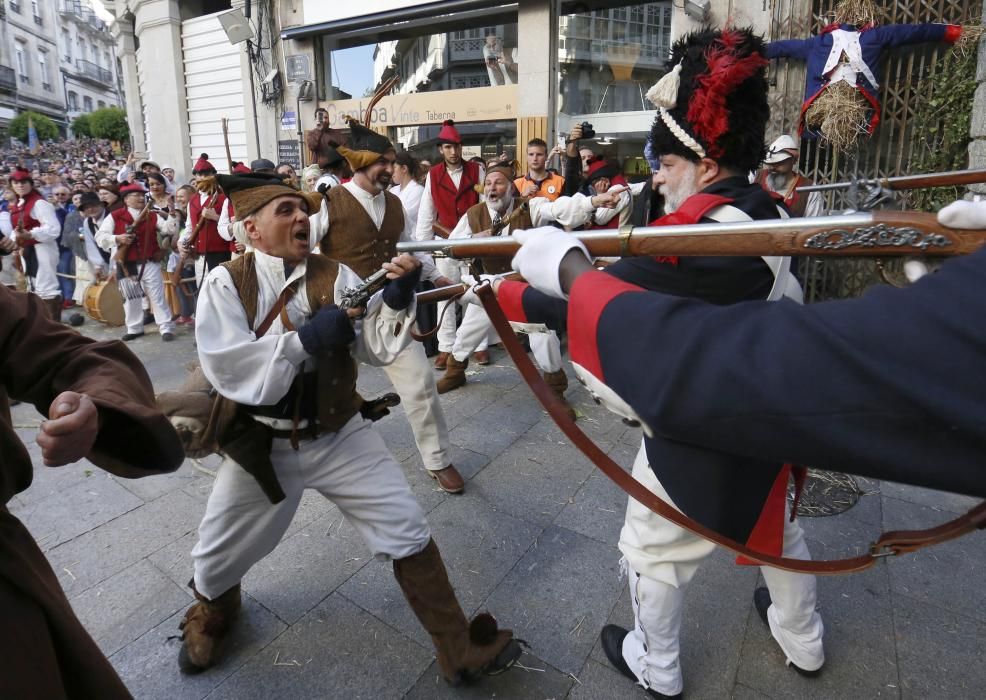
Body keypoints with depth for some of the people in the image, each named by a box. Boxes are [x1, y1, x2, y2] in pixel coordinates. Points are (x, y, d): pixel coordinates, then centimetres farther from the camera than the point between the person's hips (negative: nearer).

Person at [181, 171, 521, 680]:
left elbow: (377, 347, -15)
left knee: (408, 532, -1)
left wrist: (398, 300, -34)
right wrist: (305, 339, -26)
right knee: (217, 556, 19)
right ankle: (212, 614, 59)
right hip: (262, 444, 0)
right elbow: (226, 368, -20)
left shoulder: (336, 276, -6)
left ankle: (460, 650, 18)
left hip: (340, 436, 0)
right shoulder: (225, 283, -8)